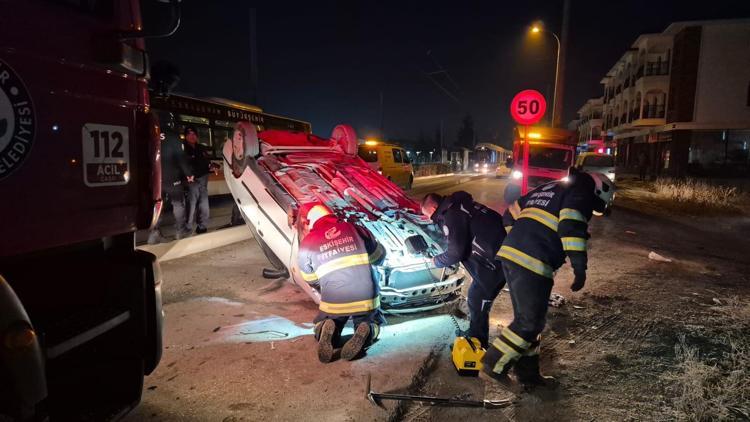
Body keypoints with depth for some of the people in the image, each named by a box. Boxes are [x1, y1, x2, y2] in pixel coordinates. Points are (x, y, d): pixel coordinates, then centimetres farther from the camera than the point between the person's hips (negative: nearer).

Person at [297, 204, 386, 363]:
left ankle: (326, 330, -8)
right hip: (367, 299, 1)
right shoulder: (355, 229, 7)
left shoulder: (308, 242, 2)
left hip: (334, 303, -1)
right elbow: (379, 255, 20)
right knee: (373, 321, 30)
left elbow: (310, 279, 15)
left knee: (321, 325, 28)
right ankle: (366, 331, -5)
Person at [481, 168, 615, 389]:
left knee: (525, 317, 17)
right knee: (531, 322, 1)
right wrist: (580, 267, -15)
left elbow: (511, 214, 27)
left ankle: (528, 373, 26)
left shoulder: (547, 189, 27)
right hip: (533, 264, -9)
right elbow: (571, 226, -16)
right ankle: (495, 364, 5)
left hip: (509, 254, 9)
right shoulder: (581, 193, 2)